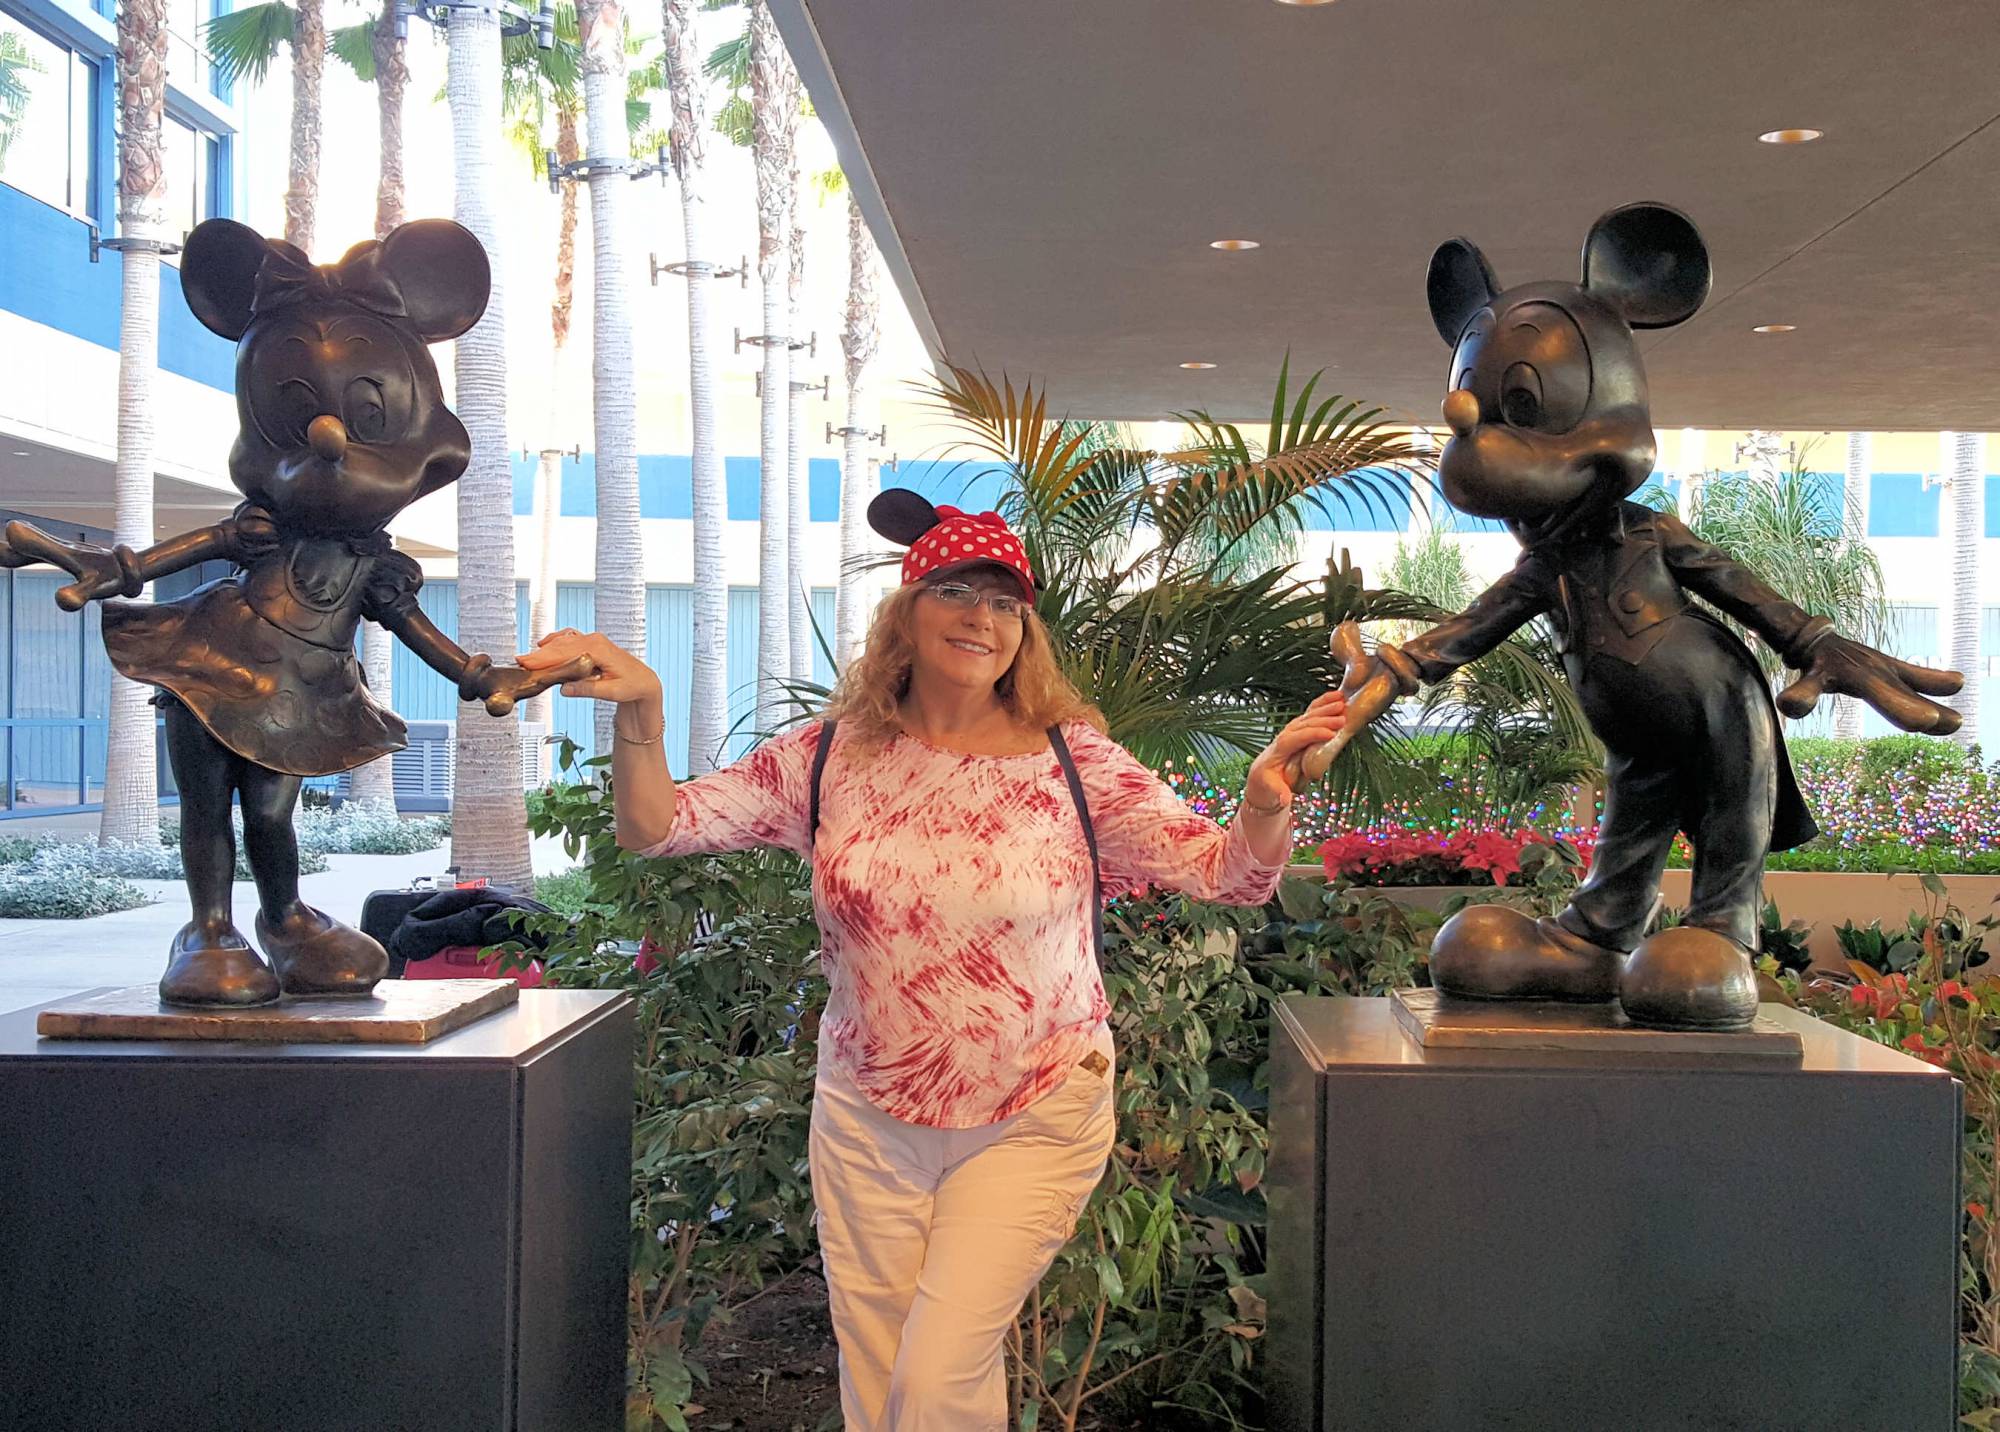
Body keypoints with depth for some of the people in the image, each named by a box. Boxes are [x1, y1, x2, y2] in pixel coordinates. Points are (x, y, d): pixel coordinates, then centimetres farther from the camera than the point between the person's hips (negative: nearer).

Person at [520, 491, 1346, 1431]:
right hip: (867, 1123, 3)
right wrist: (639, 711, -26)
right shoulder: (831, 756, -4)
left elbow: (1228, 872, -10)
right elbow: (653, 827, -8)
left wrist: (1266, 802, -32)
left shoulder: (1070, 758, -8)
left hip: (1034, 1124, -2)